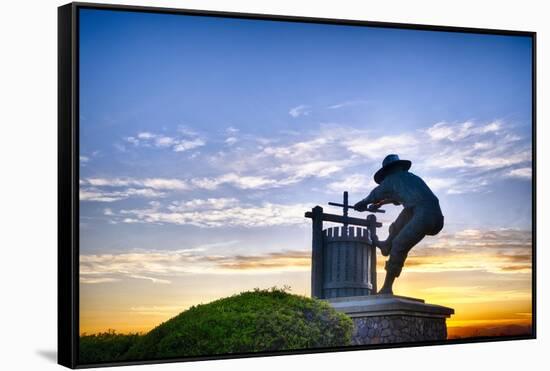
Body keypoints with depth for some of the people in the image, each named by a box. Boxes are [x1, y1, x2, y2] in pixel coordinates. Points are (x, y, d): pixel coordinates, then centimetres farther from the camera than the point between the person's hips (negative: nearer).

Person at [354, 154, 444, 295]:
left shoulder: (392, 179, 13)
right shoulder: (413, 178, 33)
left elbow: (373, 197, 28)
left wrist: (361, 205, 47)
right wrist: (380, 204, 63)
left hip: (424, 216, -7)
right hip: (438, 219, 7)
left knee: (399, 247, 1)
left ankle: (387, 288, 3)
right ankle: (387, 245, 36)